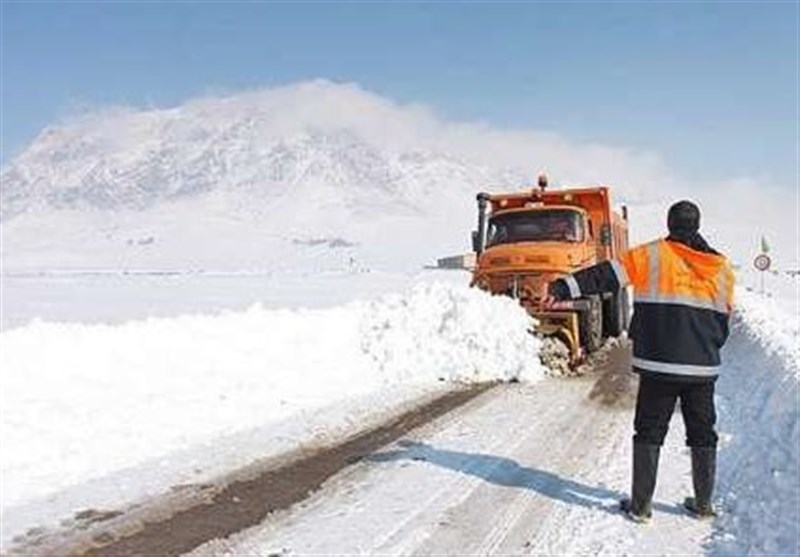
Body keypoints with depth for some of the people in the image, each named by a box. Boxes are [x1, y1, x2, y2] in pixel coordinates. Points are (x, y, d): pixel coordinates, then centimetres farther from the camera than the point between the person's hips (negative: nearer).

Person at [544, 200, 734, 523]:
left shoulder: (651, 255, -4)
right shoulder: (721, 267, 9)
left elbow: (607, 275, -14)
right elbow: (724, 318, 15)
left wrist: (565, 288, -17)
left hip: (659, 365, -3)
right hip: (704, 367, 3)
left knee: (649, 433, 6)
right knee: (702, 435, 15)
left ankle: (641, 505, 8)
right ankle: (703, 504, 23)